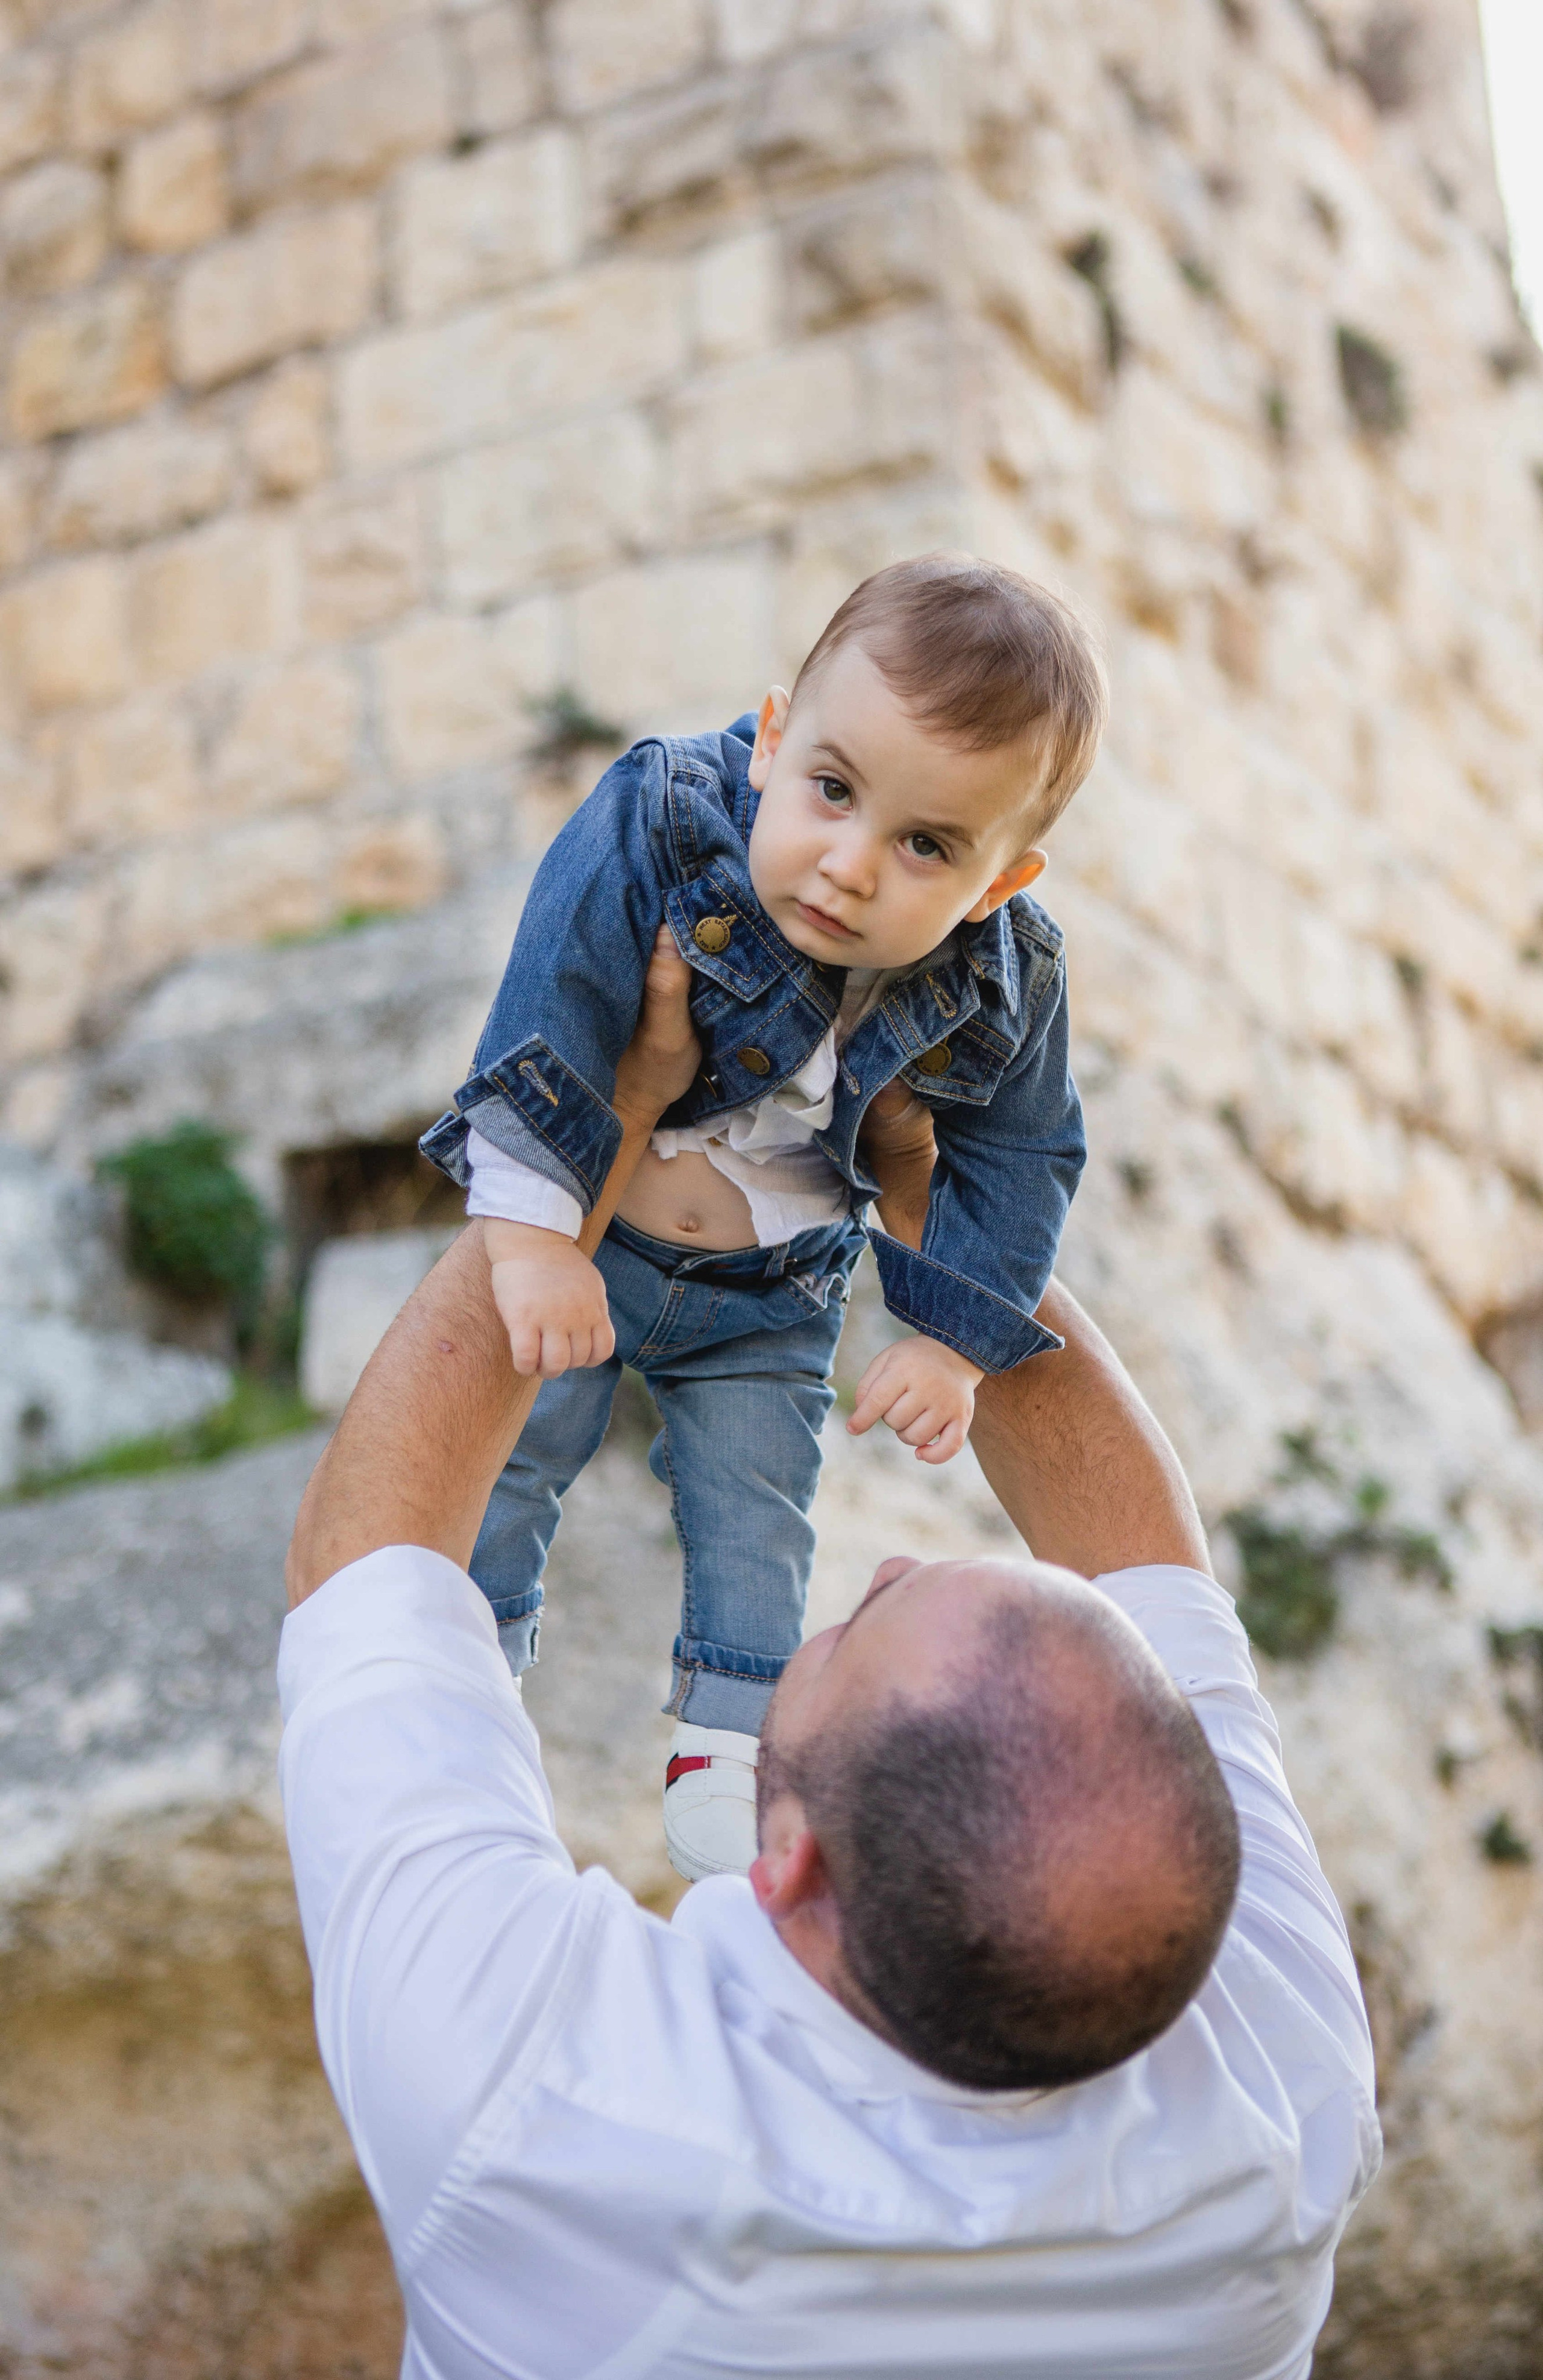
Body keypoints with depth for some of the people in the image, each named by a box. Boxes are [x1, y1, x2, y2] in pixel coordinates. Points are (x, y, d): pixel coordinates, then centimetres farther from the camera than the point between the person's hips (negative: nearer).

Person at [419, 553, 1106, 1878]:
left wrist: (954, 1340, -10)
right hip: (577, 1245, -1)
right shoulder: (657, 829, -31)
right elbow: (550, 1028, -29)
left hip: (769, 1303, 1)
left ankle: (726, 1765, 25)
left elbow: (1019, 1160, -6)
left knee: (756, 1541, 8)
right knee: (497, 1473, 8)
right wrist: (533, 1234, -32)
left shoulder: (1000, 985, -22)